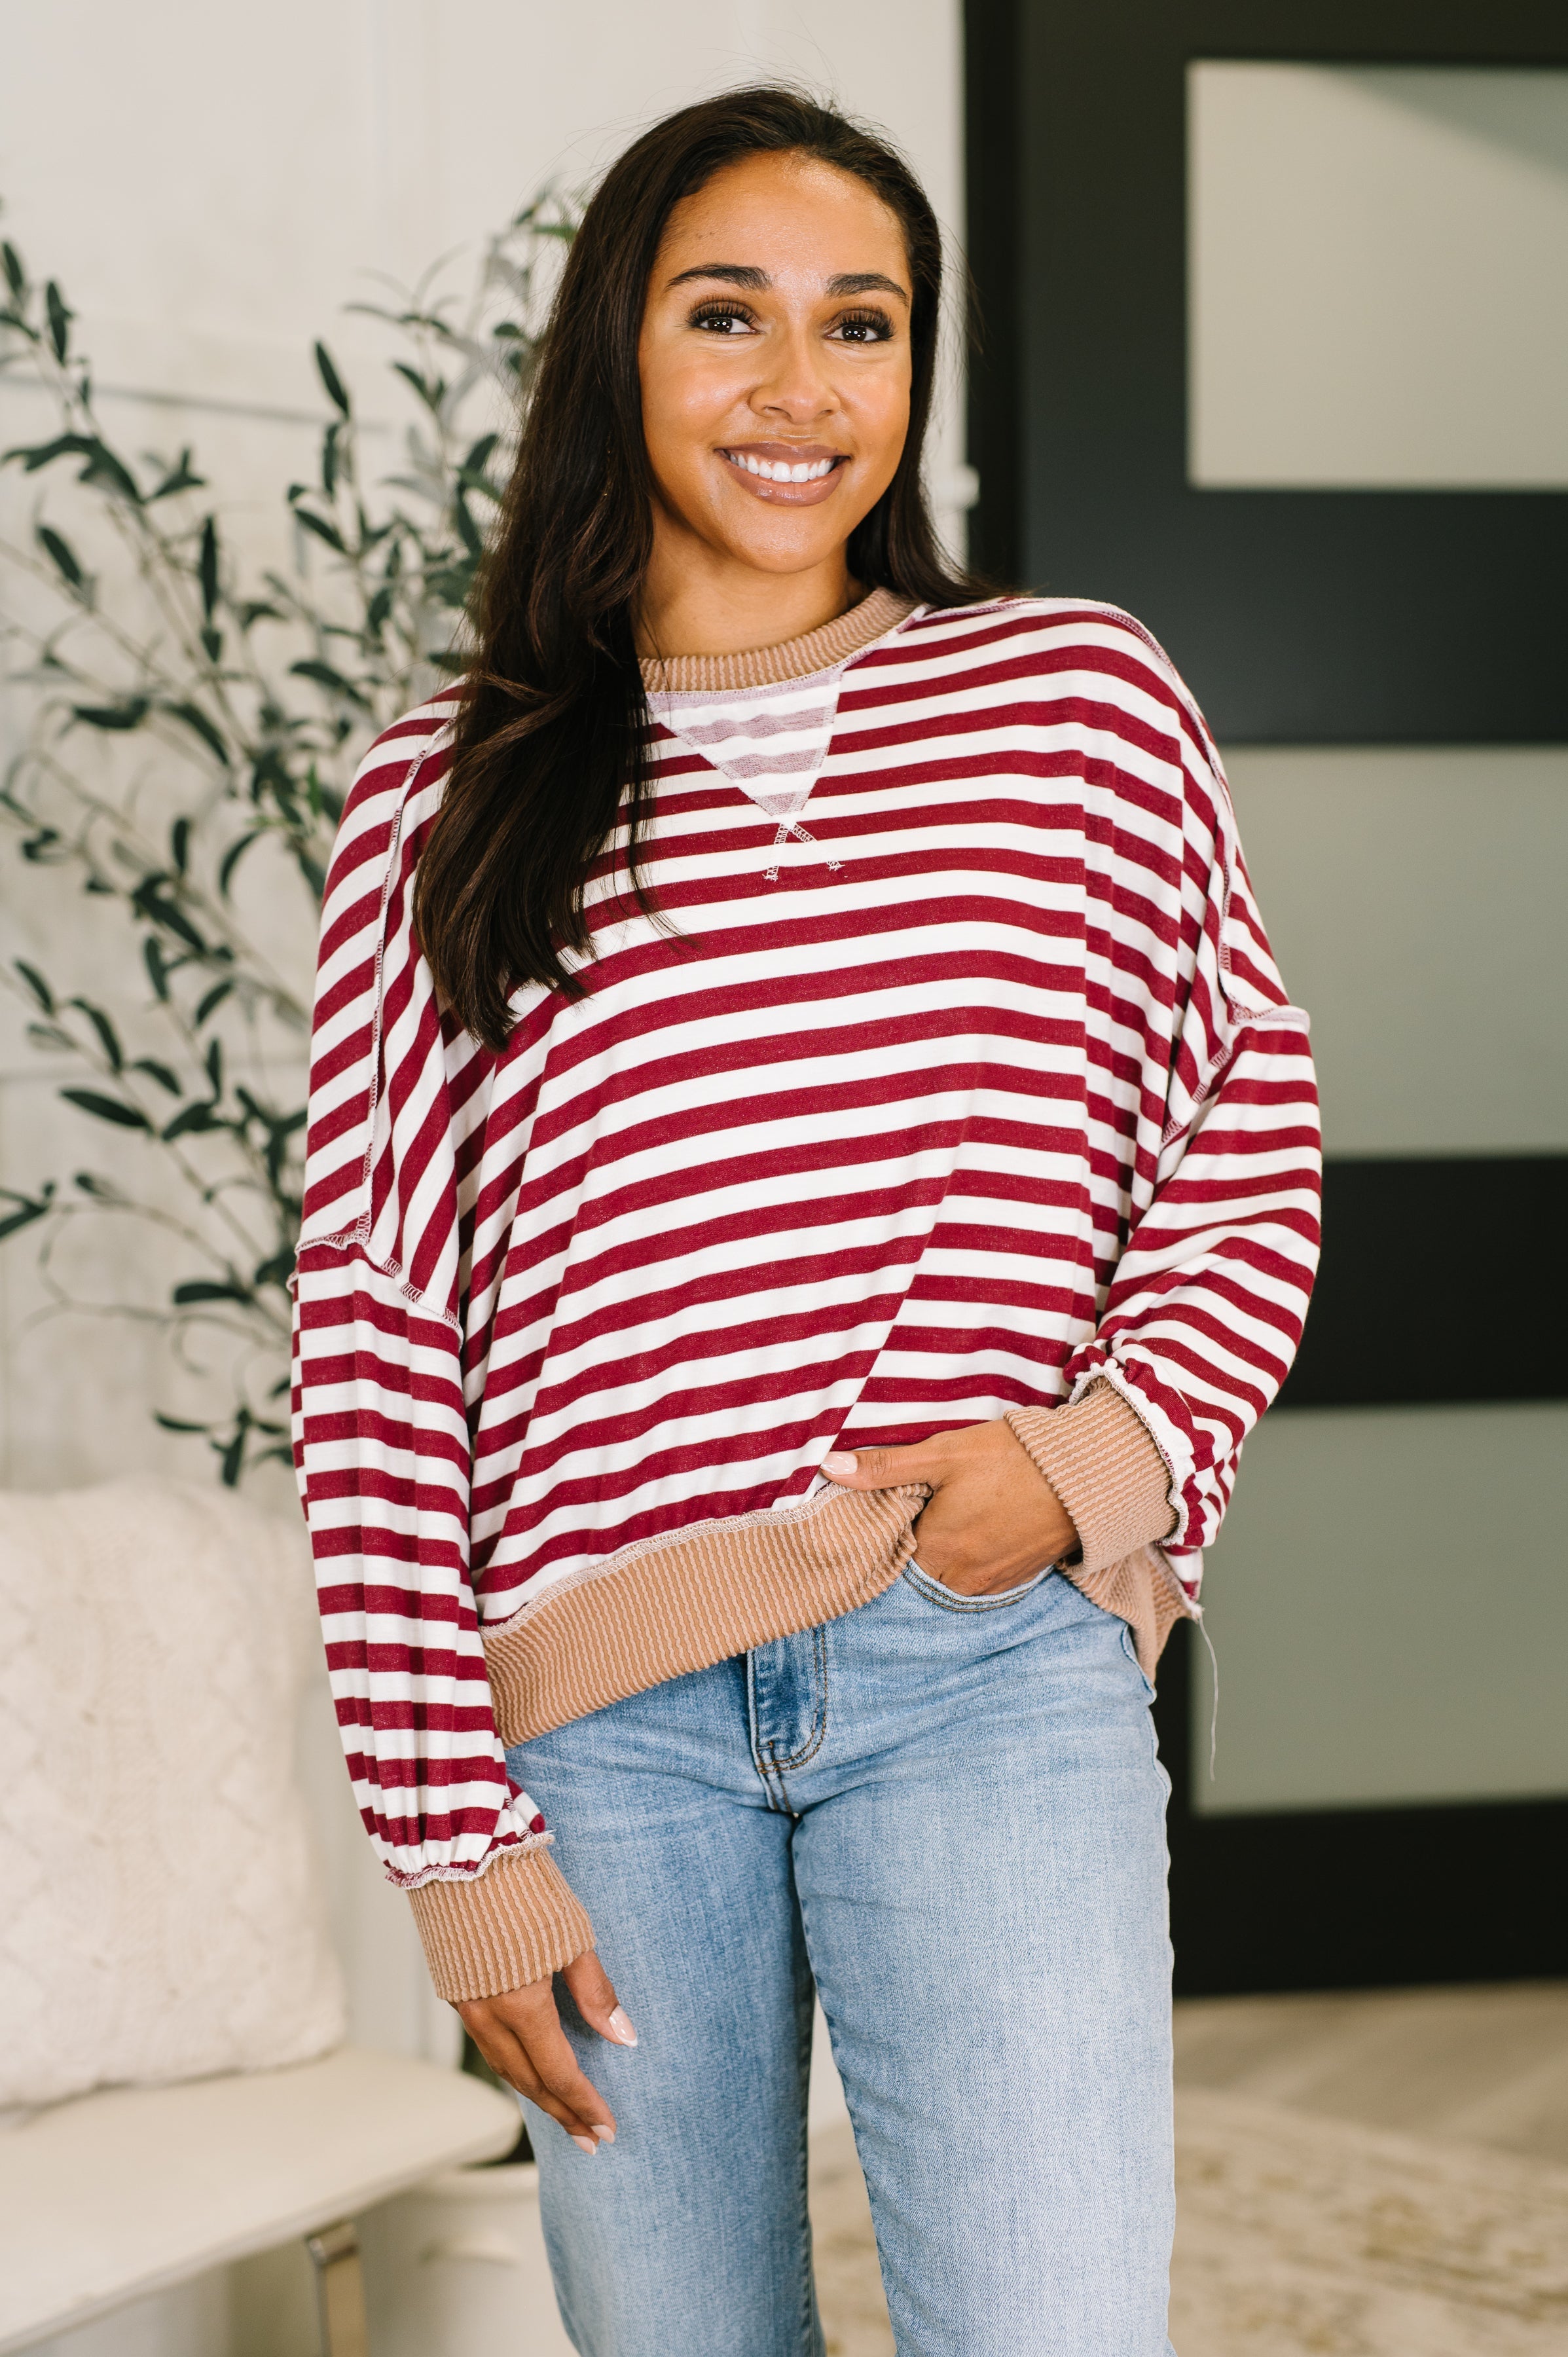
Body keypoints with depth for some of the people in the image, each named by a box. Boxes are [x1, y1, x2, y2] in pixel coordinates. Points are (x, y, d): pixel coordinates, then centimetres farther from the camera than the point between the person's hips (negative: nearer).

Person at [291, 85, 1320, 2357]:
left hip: (993, 1678, -1)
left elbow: (1248, 1148, 11)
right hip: (600, 1717, 1)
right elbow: (374, 1330, 3)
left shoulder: (1089, 704, 7)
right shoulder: (446, 804, 6)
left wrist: (1117, 1446, -8)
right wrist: (452, 1828, -1)